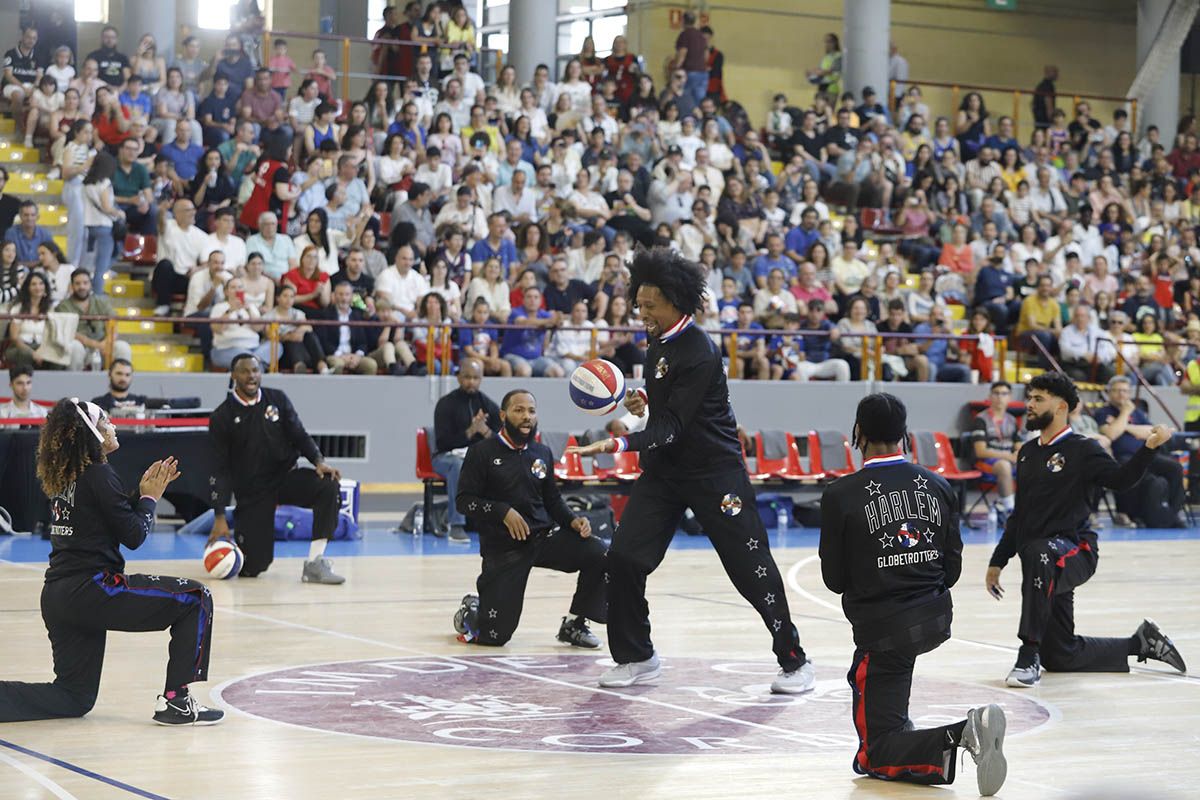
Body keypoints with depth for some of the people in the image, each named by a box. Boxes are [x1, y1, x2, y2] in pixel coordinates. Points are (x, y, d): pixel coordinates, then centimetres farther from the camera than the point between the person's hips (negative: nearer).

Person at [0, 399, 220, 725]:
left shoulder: (62, 476, 14)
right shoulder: (98, 474, -12)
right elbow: (134, 535, -9)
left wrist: (145, 491, 17)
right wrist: (150, 497, 6)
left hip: (57, 597, 9)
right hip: (92, 590, -9)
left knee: (74, 698, 19)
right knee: (196, 599, -1)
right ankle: (175, 701, -6)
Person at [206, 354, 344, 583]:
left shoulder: (277, 399, 1)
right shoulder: (222, 417, -6)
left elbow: (299, 435, 4)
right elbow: (219, 470, -6)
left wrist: (319, 461, -17)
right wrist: (219, 517, -11)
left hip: (286, 476, 2)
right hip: (251, 492, -2)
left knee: (328, 487, -31)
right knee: (252, 568, -10)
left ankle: (315, 563, -27)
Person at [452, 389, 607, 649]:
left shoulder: (542, 453, 10)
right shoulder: (482, 451, -5)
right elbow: (464, 499, -9)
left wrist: (573, 521, -3)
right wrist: (504, 512, -22)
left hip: (544, 535, 5)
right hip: (502, 546, -4)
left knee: (599, 556, -19)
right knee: (494, 635, -10)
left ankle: (573, 624, 1)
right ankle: (472, 610, 28)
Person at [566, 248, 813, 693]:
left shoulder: (699, 352, -21)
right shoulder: (659, 340, 5)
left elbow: (673, 427, -26)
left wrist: (619, 445, -38)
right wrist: (644, 398, 3)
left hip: (714, 472, -8)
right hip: (664, 471, 8)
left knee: (751, 568, -1)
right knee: (624, 556, -4)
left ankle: (794, 661, 14)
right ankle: (636, 658, 10)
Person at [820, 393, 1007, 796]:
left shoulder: (840, 495, -13)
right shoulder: (938, 486, 0)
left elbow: (835, 579, -6)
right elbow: (952, 570, 5)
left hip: (882, 628, -6)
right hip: (936, 620, 6)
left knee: (875, 756, -2)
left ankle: (959, 736, -26)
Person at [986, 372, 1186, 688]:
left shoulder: (1083, 450, -3)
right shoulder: (1028, 452, 16)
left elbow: (1121, 479, -21)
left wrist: (1149, 447, -36)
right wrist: (997, 562, 23)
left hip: (1073, 552, -8)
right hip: (1044, 567, 8)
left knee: (1039, 554, -43)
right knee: (1060, 657, 9)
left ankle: (1029, 656, -40)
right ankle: (1139, 643, 29)